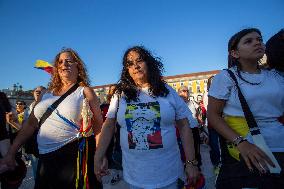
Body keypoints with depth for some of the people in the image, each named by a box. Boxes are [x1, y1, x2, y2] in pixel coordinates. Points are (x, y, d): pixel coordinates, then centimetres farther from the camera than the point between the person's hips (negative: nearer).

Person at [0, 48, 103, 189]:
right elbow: (30, 124, 13)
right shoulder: (48, 94, 10)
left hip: (76, 155, -4)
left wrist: (99, 158, -10)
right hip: (45, 158, 5)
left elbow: (98, 126, -6)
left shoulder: (84, 92, -5)